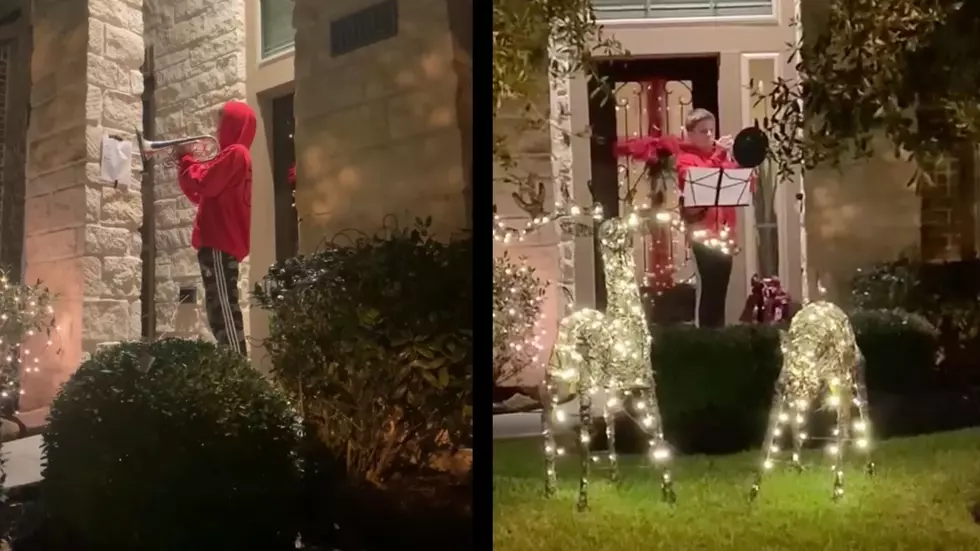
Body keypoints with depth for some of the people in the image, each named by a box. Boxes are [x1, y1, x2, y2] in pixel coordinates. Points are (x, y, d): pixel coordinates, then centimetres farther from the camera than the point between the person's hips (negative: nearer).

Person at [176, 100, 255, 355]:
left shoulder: (234, 153, -9)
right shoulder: (236, 156, 23)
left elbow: (204, 184, -17)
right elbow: (203, 194, 25)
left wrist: (186, 160, 0)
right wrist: (187, 164, 16)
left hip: (219, 243, -11)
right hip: (222, 241, 11)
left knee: (223, 307, -13)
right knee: (220, 308, 11)